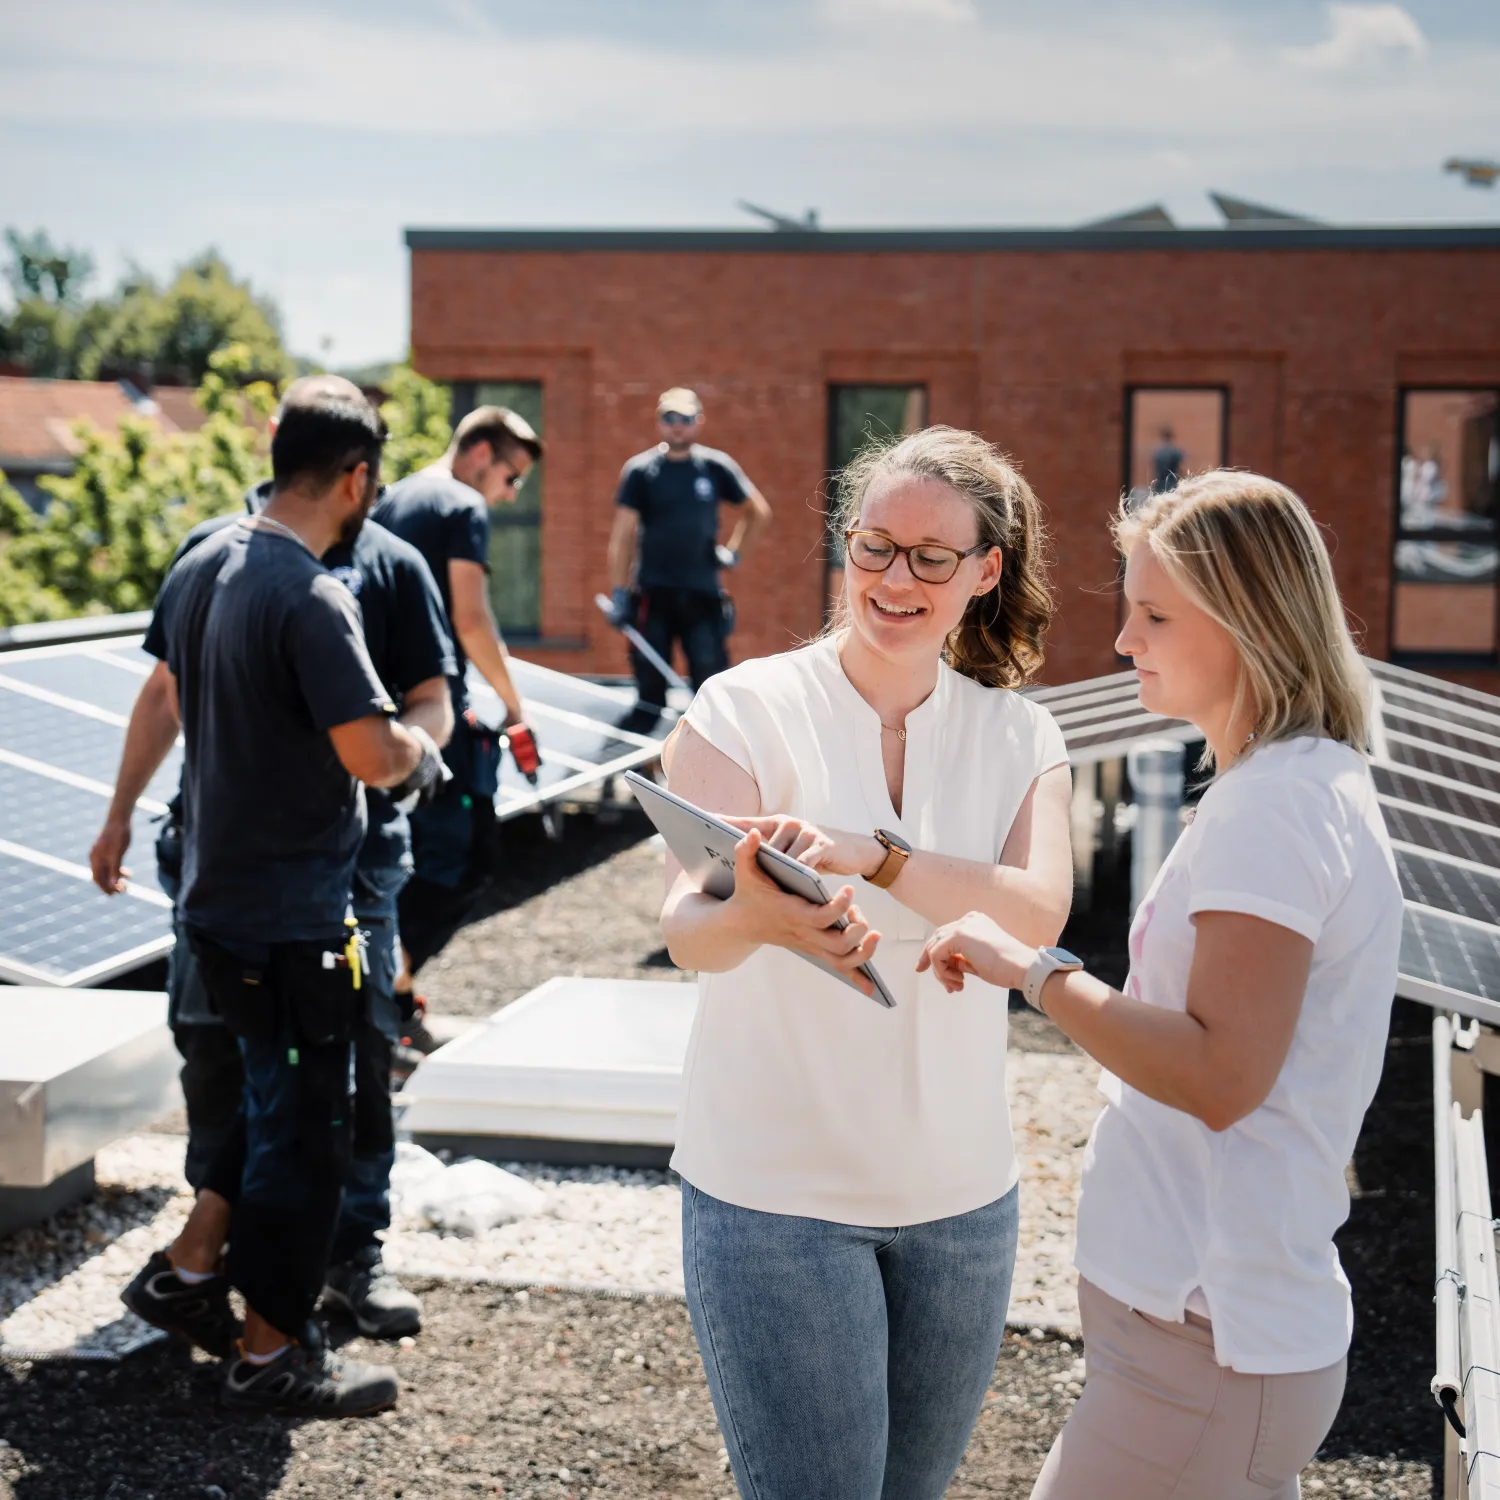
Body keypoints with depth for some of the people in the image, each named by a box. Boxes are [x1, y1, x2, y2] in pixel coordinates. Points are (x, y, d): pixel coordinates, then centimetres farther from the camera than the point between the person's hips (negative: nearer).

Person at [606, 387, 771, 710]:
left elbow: (759, 510, 17)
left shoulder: (716, 467, 3)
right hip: (653, 595, -1)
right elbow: (623, 535, -1)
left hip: (702, 594, 1)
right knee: (650, 688, 2)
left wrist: (733, 550, 9)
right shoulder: (640, 470, -1)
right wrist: (618, 593, -6)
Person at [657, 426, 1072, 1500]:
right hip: (777, 1187, -3)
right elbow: (685, 929, -20)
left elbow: (1037, 917, -17)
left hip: (959, 1193, 4)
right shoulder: (747, 708, -7)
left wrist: (870, 853, -34)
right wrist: (757, 919, -43)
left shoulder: (1019, 736, 3)